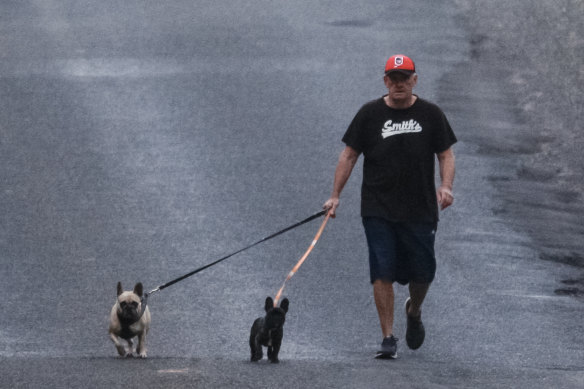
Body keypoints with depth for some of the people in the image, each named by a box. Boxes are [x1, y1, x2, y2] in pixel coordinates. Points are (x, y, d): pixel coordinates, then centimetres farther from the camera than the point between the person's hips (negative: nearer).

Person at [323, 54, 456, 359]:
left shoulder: (430, 114, 5)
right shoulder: (370, 114, 3)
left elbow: (445, 154, 7)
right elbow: (349, 155, 7)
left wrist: (446, 186, -11)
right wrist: (335, 196, 1)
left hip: (420, 209, 1)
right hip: (378, 211, -1)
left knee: (422, 273, 3)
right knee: (382, 273, -8)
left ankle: (414, 312, 36)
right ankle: (388, 338, -3)